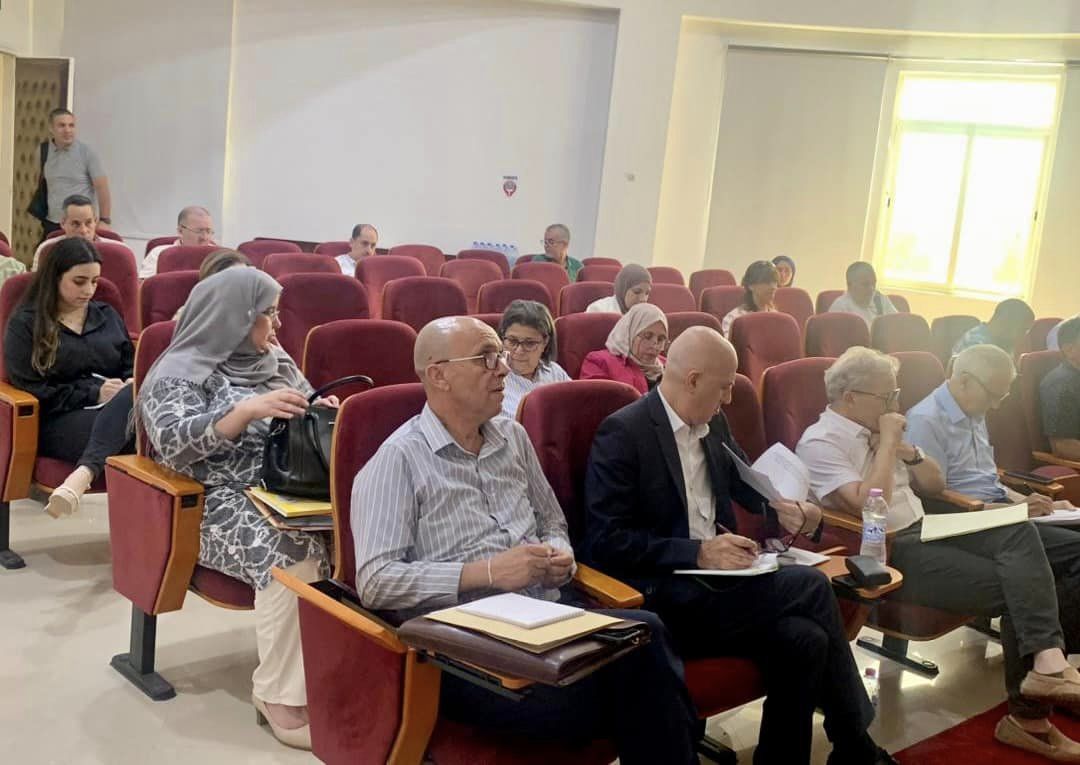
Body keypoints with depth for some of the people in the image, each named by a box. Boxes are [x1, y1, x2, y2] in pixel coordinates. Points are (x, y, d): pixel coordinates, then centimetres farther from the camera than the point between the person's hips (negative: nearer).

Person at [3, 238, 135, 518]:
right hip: (59, 419, -4)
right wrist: (93, 394, -10)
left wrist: (130, 388, -3)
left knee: (135, 396, -40)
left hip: (120, 406, 4)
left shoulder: (108, 315, 24)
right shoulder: (25, 323, 9)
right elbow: (30, 389, 0)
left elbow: (131, 368, 24)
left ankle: (83, 474, -57)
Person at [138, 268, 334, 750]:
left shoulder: (277, 361, 18)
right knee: (293, 553, -33)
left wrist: (323, 412, 1)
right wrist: (248, 409, -28)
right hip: (222, 505, -6)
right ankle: (280, 695, -22)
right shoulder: (180, 371, -2)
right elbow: (173, 443, -17)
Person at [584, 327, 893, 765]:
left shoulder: (713, 424, 12)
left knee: (804, 640, -21)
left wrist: (783, 509, 4)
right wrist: (697, 552, -23)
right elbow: (605, 540, -17)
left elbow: (744, 480, 28)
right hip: (663, 598, -7)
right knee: (810, 586, -19)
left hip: (715, 581, 7)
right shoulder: (623, 433, -12)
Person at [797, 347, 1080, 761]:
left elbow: (936, 485, 21)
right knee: (1015, 587, -19)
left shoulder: (874, 427, 15)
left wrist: (907, 451, 1)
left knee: (1020, 533, -20)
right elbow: (867, 507, -23)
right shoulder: (820, 442, -10)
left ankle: (1045, 663, -29)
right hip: (884, 553, -8)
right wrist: (888, 443, -14)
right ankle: (1029, 715, -10)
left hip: (926, 531, 8)